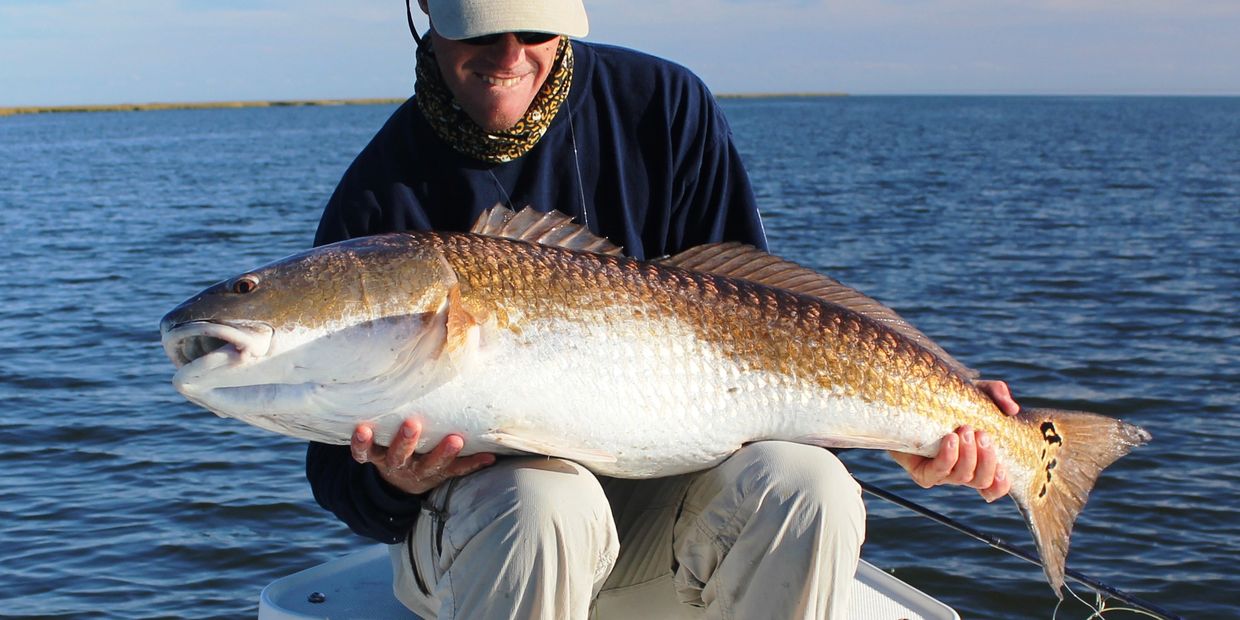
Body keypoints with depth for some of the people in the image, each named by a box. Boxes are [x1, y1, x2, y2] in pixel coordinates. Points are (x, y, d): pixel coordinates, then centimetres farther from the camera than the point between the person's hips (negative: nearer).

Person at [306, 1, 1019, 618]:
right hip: (476, 494, -1)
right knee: (542, 503, -36)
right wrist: (392, 484, -28)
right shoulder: (377, 202, -8)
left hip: (661, 489, 2)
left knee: (806, 488, -27)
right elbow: (339, 463, -5)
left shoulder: (667, 107, -4)